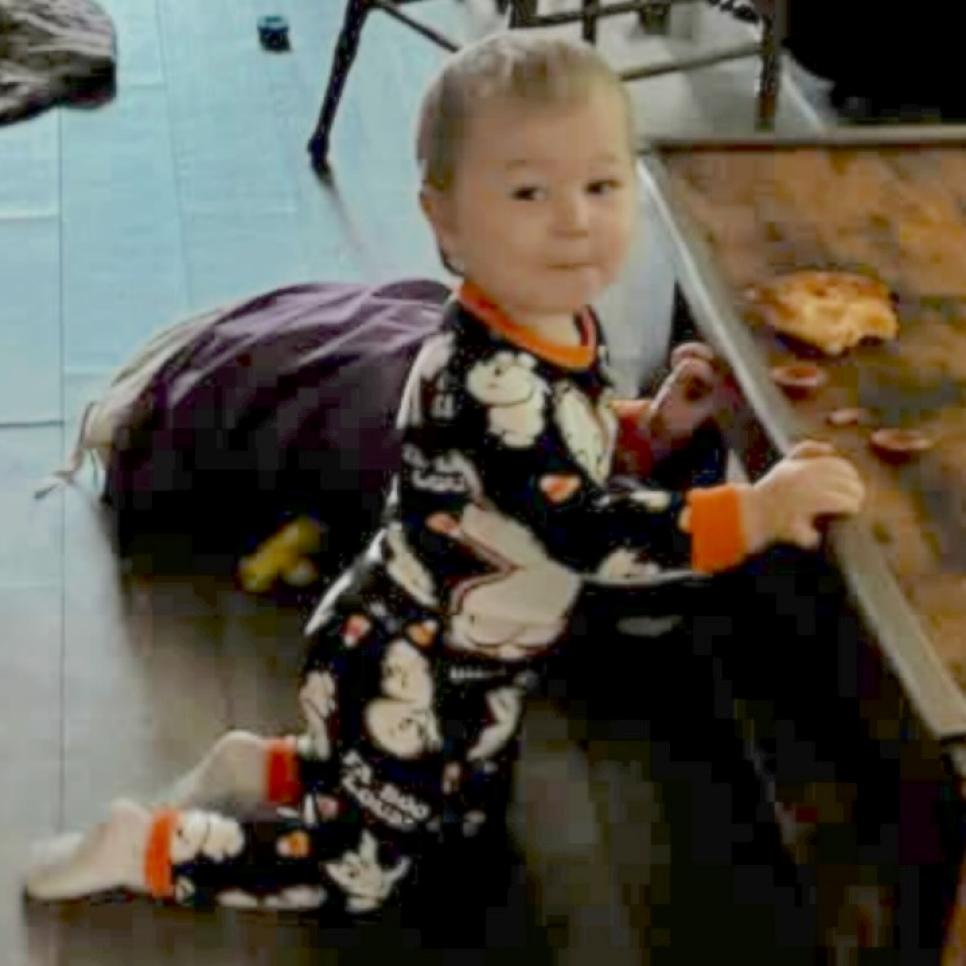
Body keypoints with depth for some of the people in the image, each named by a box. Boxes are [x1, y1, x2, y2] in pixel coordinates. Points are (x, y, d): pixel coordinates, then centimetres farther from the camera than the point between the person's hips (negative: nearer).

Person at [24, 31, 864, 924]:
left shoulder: (568, 325, -6)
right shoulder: (488, 380, -36)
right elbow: (590, 534, -39)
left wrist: (650, 428, -4)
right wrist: (755, 512, -36)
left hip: (477, 665, 9)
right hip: (407, 673, -9)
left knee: (469, 817, 28)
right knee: (360, 874, 8)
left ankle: (264, 771, 34)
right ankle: (148, 847, 22)